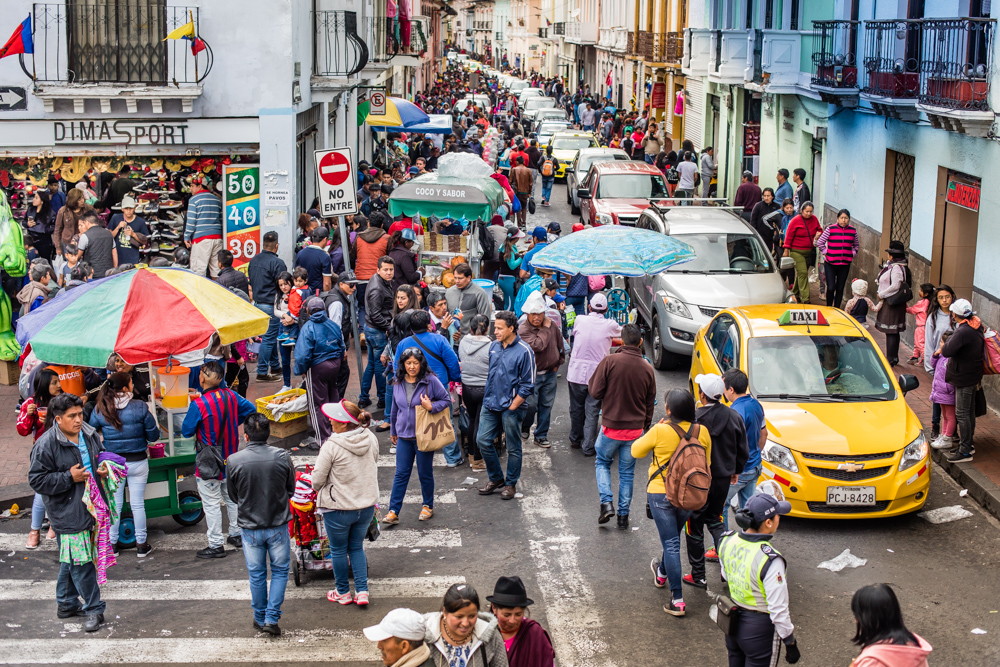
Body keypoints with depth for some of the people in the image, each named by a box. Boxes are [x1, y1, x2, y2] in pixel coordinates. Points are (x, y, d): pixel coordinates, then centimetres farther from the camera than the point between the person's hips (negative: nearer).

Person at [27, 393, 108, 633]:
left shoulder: (90, 435, 5)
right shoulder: (46, 445, -15)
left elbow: (102, 458, 24)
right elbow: (36, 480, -14)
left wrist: (104, 471, 1)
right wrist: (69, 478, -21)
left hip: (90, 508, 7)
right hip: (67, 514, -7)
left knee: (71, 561, 19)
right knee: (80, 561, -6)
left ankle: (66, 603, 32)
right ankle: (93, 609, 4)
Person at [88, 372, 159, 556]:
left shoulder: (100, 409, -7)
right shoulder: (140, 407, -13)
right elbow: (154, 436, -7)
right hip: (137, 462, -1)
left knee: (114, 504, 14)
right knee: (138, 504, 8)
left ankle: (112, 543, 22)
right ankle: (141, 545, 16)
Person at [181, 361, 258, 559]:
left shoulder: (199, 404, -24)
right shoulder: (231, 396, -5)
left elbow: (187, 431, -13)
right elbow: (251, 409, 9)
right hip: (230, 458, 6)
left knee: (211, 503, 4)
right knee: (232, 497, 22)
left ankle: (216, 545, 10)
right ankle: (237, 535, 34)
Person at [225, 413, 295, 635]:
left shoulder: (234, 461, -14)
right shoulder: (282, 457, -13)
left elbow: (233, 496, 0)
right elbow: (291, 490, 1)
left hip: (250, 527, 0)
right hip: (278, 525, 0)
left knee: (256, 574, 16)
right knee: (280, 571, 15)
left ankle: (260, 618, 28)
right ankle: (272, 618, 10)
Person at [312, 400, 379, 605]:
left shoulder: (331, 446, -23)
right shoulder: (371, 438, -6)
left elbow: (317, 480, -15)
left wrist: (317, 488, 8)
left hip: (338, 508, -5)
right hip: (367, 504, 5)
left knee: (338, 550, 16)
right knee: (357, 547, 22)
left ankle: (343, 593, 31)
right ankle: (362, 591, 18)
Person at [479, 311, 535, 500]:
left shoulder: (524, 351, -12)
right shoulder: (493, 346, 6)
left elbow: (527, 385, -10)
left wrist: (512, 407, -11)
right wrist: (488, 398, 12)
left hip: (511, 407, -6)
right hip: (490, 404, 6)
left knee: (513, 447, 6)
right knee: (483, 441, 5)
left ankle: (511, 484, 21)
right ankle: (496, 478, 23)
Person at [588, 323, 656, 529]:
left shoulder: (610, 361, -15)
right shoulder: (647, 368, -3)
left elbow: (595, 392, -13)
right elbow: (650, 402, 7)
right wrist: (645, 426, 21)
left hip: (611, 426, -3)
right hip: (635, 428, 3)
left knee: (602, 463, 19)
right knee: (627, 472, 14)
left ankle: (606, 502, 1)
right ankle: (623, 515, 16)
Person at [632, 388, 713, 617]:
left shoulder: (660, 431, -19)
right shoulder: (702, 432, -7)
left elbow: (636, 451, -4)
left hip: (661, 493, -4)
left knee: (671, 544, 0)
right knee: (673, 539, 26)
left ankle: (677, 600, -2)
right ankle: (662, 573, 53)